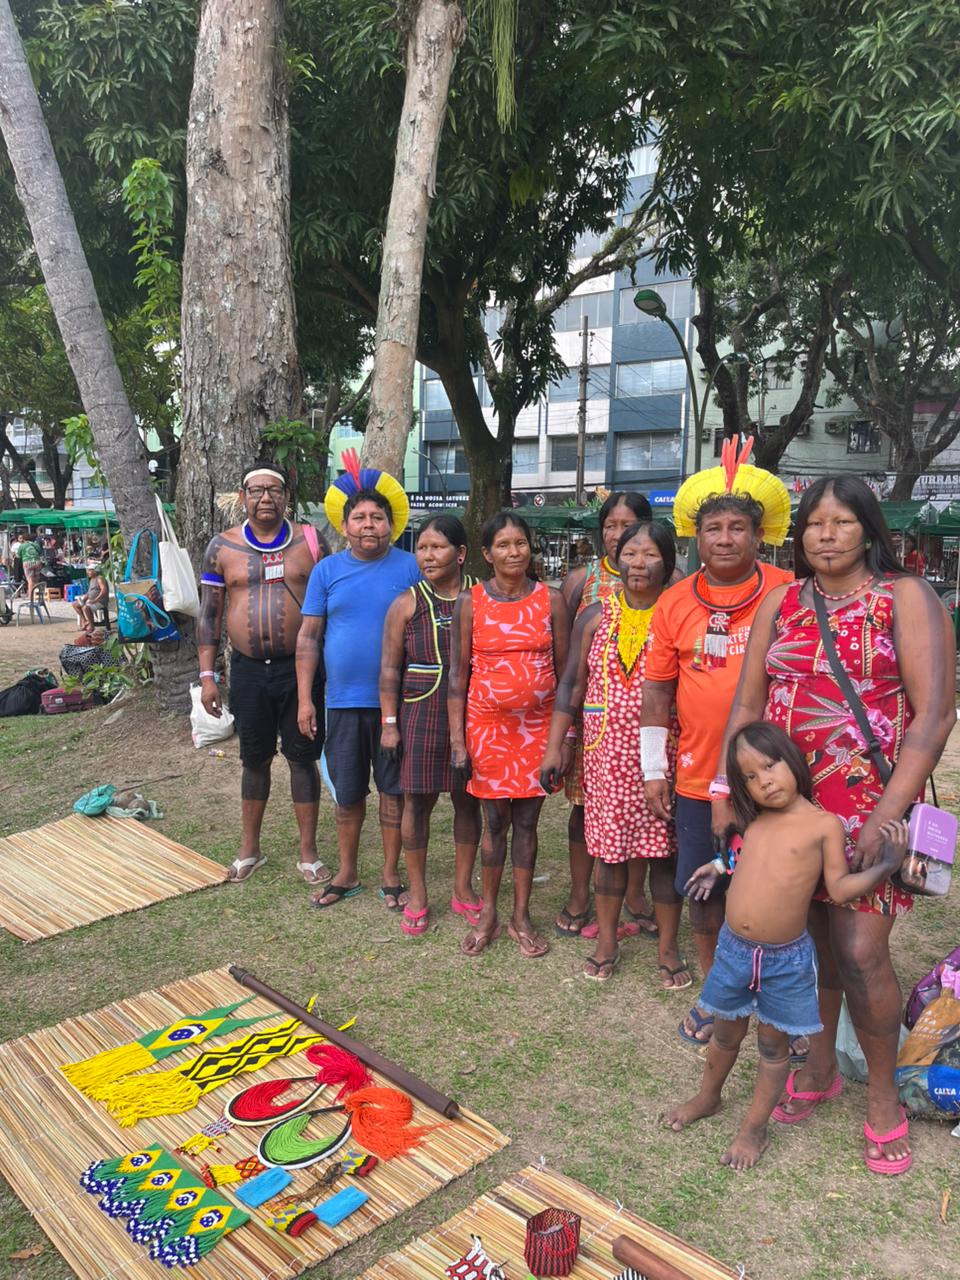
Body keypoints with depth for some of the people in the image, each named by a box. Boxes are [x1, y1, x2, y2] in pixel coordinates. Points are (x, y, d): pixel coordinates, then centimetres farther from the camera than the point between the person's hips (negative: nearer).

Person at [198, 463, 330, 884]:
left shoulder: (310, 541, 0)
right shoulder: (222, 547, 2)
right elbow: (209, 614, 5)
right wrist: (207, 675, 0)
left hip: (300, 667, -1)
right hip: (249, 670, 1)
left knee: (302, 757, 6)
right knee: (255, 758, 13)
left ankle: (307, 852, 18)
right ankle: (249, 849, 28)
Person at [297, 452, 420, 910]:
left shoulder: (410, 568, -2)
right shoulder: (326, 571, 3)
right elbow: (308, 636, 4)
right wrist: (305, 699, -1)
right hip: (343, 701, 2)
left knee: (393, 791, 9)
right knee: (347, 794, 12)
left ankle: (391, 876, 25)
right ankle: (347, 874, 30)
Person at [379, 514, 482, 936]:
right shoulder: (406, 604, 0)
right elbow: (390, 668, 2)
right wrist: (389, 722, -2)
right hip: (421, 715, 0)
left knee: (467, 800, 10)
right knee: (418, 801, 5)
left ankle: (463, 888, 27)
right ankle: (417, 893, 22)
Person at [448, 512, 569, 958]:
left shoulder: (550, 599, 0)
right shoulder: (470, 602, -3)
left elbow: (564, 668, 3)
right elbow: (458, 673, -2)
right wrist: (457, 738, -6)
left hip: (537, 724, 1)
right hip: (487, 724, -1)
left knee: (527, 820, 8)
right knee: (495, 821, 7)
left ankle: (521, 916, 23)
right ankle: (488, 916, 24)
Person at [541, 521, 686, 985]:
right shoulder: (596, 616, 5)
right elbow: (571, 685, 6)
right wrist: (555, 747, 2)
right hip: (607, 750, 2)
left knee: (665, 848, 5)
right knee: (609, 845, 10)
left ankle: (668, 947, 23)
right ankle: (606, 941, 28)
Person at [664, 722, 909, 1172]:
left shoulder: (824, 824, -12)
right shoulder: (753, 821, 2)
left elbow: (840, 888, -12)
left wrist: (886, 865, -22)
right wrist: (718, 867, 14)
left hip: (785, 958, -4)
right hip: (733, 948, 4)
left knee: (773, 1044, 15)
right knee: (726, 1033, 23)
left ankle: (755, 1128, 33)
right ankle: (707, 1097, 47)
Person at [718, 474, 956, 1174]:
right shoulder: (782, 602, 9)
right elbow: (746, 704, 10)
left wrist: (886, 817, -16)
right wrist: (730, 791, 2)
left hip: (866, 804, -3)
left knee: (859, 952, -6)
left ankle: (883, 1094, 19)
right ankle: (818, 1069, 32)